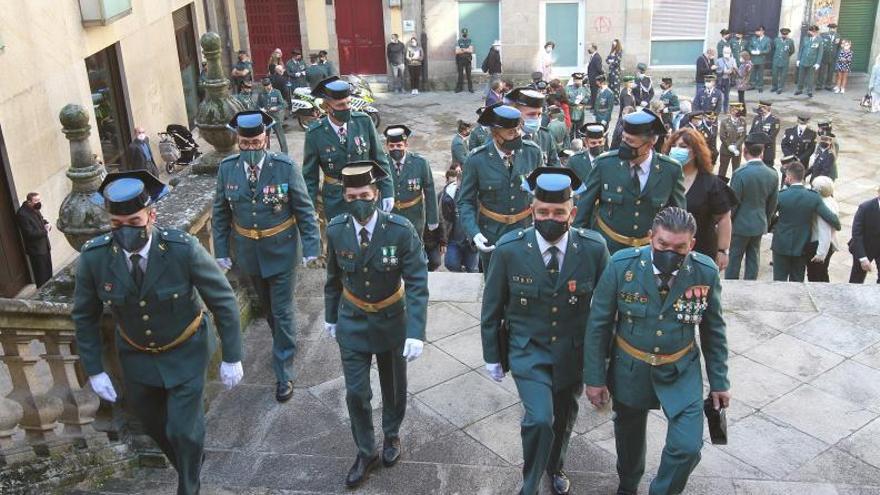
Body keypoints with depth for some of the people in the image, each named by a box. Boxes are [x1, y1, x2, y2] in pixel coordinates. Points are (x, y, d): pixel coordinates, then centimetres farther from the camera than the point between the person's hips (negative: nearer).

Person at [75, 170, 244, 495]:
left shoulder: (184, 249, -29)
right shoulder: (93, 258, -21)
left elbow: (223, 302, -17)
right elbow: (85, 317, -4)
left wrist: (231, 357, -12)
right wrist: (94, 370, -1)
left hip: (186, 353, -3)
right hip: (136, 356, 3)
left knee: (184, 430, -1)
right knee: (154, 425, 21)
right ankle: (188, 462, 53)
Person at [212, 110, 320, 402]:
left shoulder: (285, 166, -16)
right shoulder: (227, 168, -7)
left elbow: (304, 209, -10)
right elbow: (220, 214, 2)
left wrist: (311, 247, -13)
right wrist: (221, 251, 1)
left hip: (281, 251, -3)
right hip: (248, 252, 3)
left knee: (283, 311, 2)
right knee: (267, 307, 21)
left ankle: (284, 374, 14)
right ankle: (284, 343, 46)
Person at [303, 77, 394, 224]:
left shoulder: (364, 121, -10)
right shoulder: (315, 134, -13)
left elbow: (379, 158, 0)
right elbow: (310, 176, -4)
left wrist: (388, 192, 0)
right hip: (336, 200, -1)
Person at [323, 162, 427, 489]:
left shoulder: (401, 230, -24)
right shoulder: (336, 230, -14)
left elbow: (417, 283, -22)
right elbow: (333, 278, 2)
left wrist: (416, 333, -28)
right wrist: (330, 316, 12)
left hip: (391, 321, -1)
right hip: (352, 322, 1)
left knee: (393, 386, 19)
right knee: (356, 393, 5)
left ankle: (391, 435, 47)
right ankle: (365, 453, 28)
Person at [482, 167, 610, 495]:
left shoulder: (594, 248, -15)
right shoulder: (509, 249, -16)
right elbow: (492, 307, -4)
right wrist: (491, 356, 2)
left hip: (574, 353, 2)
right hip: (528, 351, -2)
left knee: (564, 419, 20)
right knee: (539, 419, -18)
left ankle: (555, 468, 52)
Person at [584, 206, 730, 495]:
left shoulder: (706, 273, -15)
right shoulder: (622, 265, -19)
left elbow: (714, 330, -1)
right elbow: (598, 324, -10)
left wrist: (719, 382, 3)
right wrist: (594, 378, -8)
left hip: (681, 371, 0)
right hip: (629, 369, 0)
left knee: (687, 447, -11)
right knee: (629, 436, 20)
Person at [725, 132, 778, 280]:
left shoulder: (740, 173, -22)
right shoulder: (772, 174, -4)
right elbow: (773, 203, 5)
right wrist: (766, 221, 19)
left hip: (740, 225, -5)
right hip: (760, 225, 5)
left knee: (734, 259, 6)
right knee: (753, 259, 14)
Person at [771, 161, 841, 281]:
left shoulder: (781, 196, -15)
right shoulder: (814, 197, -9)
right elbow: (830, 218, -10)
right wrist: (837, 225, 12)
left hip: (782, 246, -3)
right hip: (801, 247, 3)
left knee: (780, 281, 6)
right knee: (797, 281, 14)